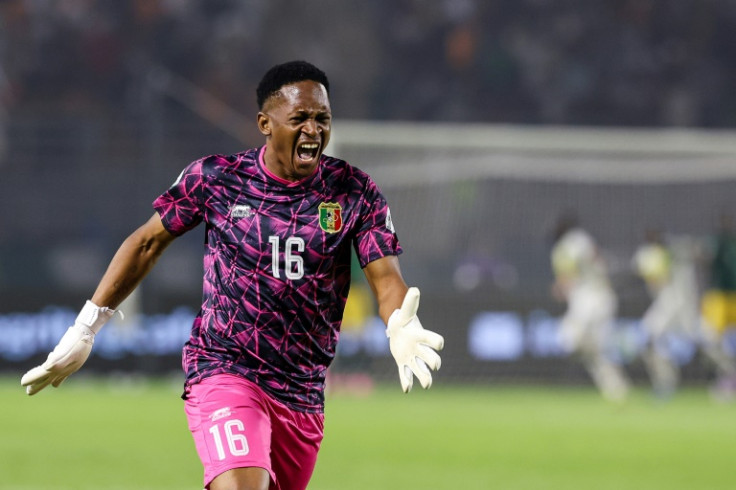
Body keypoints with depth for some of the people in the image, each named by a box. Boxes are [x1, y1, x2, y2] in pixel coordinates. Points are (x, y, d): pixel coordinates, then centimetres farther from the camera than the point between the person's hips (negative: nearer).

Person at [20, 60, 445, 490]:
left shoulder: (355, 192, -2)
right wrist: (85, 330, 9)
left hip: (303, 394, 4)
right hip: (224, 371, -4)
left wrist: (402, 330, -34)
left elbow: (386, 277, -10)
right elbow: (147, 243, 8)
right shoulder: (215, 178, -4)